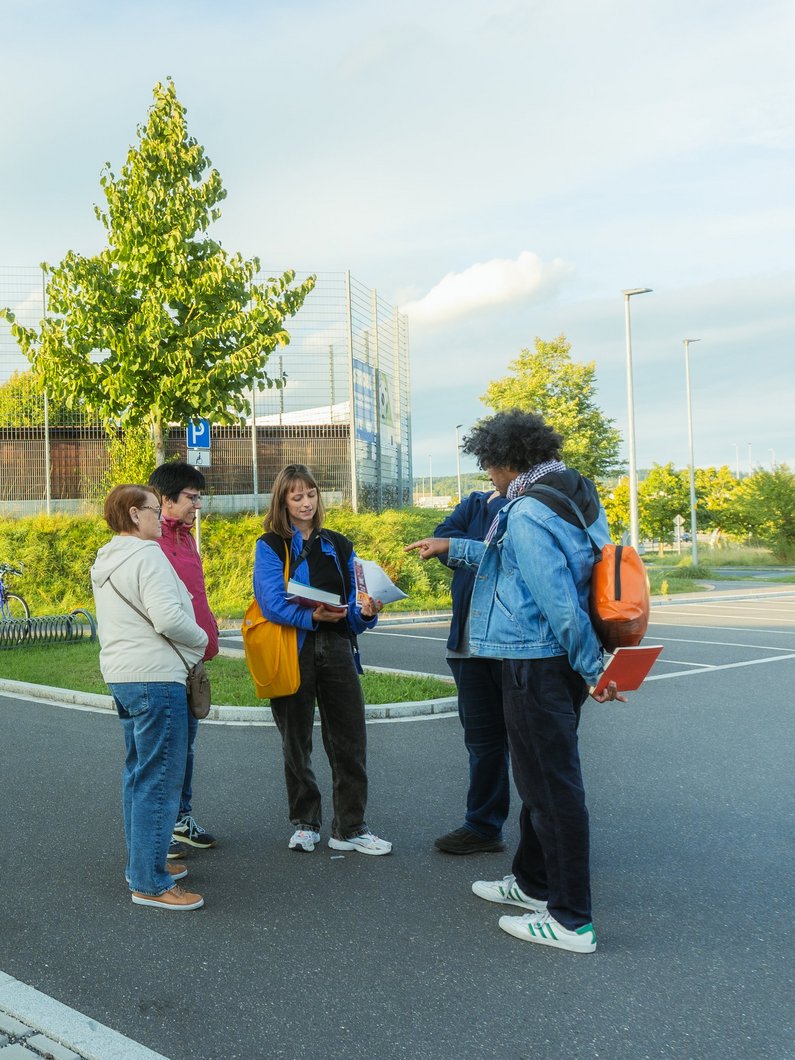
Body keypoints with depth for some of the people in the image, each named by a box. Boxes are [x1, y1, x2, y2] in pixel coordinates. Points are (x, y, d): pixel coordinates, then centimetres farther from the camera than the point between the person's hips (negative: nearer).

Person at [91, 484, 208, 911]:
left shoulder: (105, 560, 15)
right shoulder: (146, 556, -15)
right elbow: (169, 618, -25)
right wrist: (201, 640, -6)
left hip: (122, 676, 10)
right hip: (155, 677, -10)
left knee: (138, 774, 18)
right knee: (160, 779, -5)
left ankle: (141, 863, 29)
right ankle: (150, 884, 0)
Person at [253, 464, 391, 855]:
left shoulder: (338, 545, 12)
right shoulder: (270, 545, 0)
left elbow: (350, 605, 11)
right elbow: (273, 602, -15)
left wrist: (365, 613, -12)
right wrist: (311, 616, -30)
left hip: (336, 649, 3)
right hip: (292, 651, -3)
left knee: (350, 740, 1)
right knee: (297, 742, 9)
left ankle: (350, 828, 13)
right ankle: (305, 823, 26)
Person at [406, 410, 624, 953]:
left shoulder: (528, 513, -21)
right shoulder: (579, 492, 10)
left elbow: (559, 603, -23)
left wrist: (593, 669, -14)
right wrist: (454, 547, 29)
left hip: (537, 662, -10)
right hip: (563, 661, 10)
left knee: (552, 784, -1)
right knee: (543, 775, 22)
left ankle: (572, 920, 10)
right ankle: (533, 882, 39)